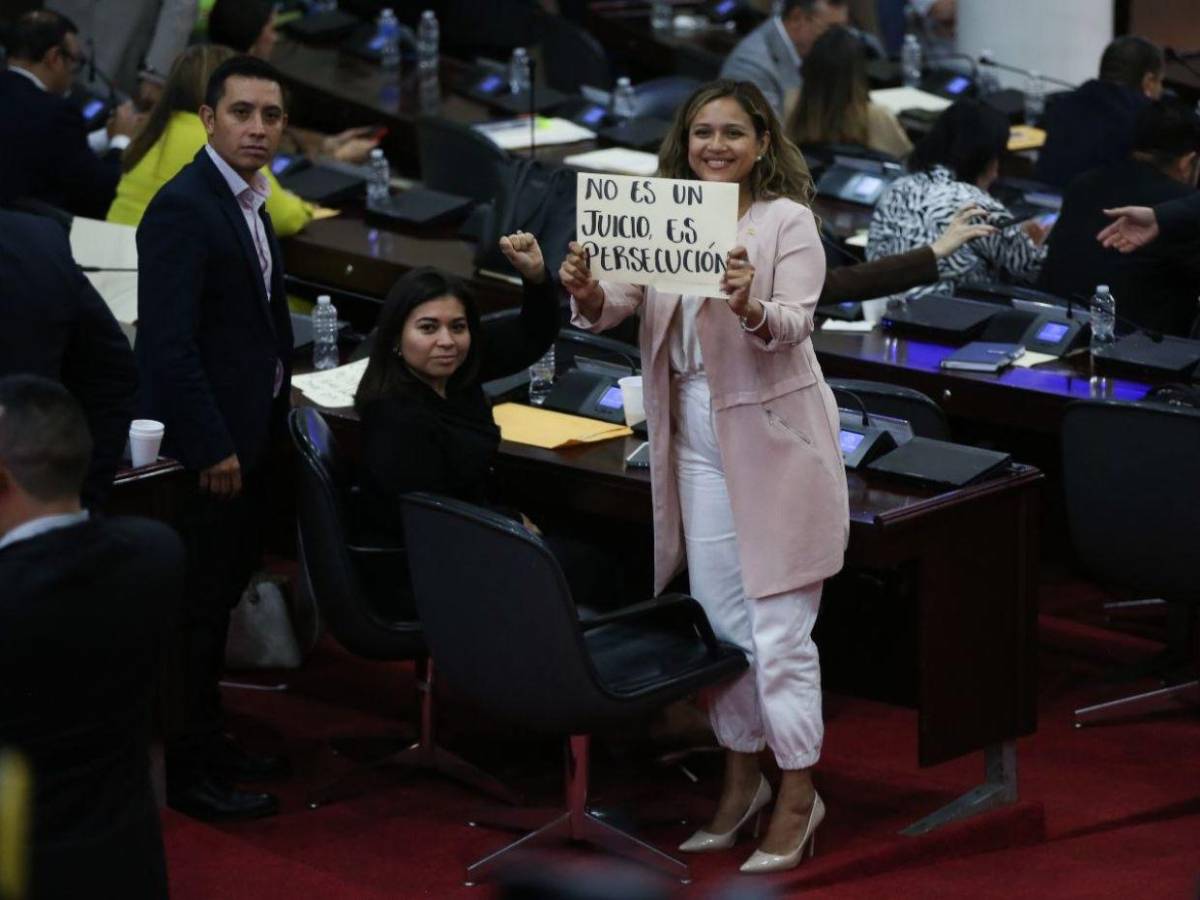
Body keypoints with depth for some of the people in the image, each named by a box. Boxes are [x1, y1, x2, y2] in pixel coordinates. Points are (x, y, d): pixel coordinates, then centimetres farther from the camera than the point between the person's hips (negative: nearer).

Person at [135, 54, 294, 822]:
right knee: (198, 607, -2)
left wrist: (274, 416, 12)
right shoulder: (182, 208, -18)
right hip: (205, 444, -9)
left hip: (248, 437, 9)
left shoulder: (249, 204, 12)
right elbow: (169, 343, -22)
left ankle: (208, 743, 26)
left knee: (221, 598, 16)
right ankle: (187, 772, 6)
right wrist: (212, 448, -21)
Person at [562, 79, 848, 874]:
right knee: (721, 621, 15)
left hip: (773, 440, -5)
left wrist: (750, 307, -41)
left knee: (778, 628, -2)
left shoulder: (788, 219, -9)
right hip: (697, 442, 5)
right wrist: (587, 292, -28)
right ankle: (743, 776, 29)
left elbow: (794, 326, -19)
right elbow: (616, 307, -5)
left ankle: (798, 794, 10)